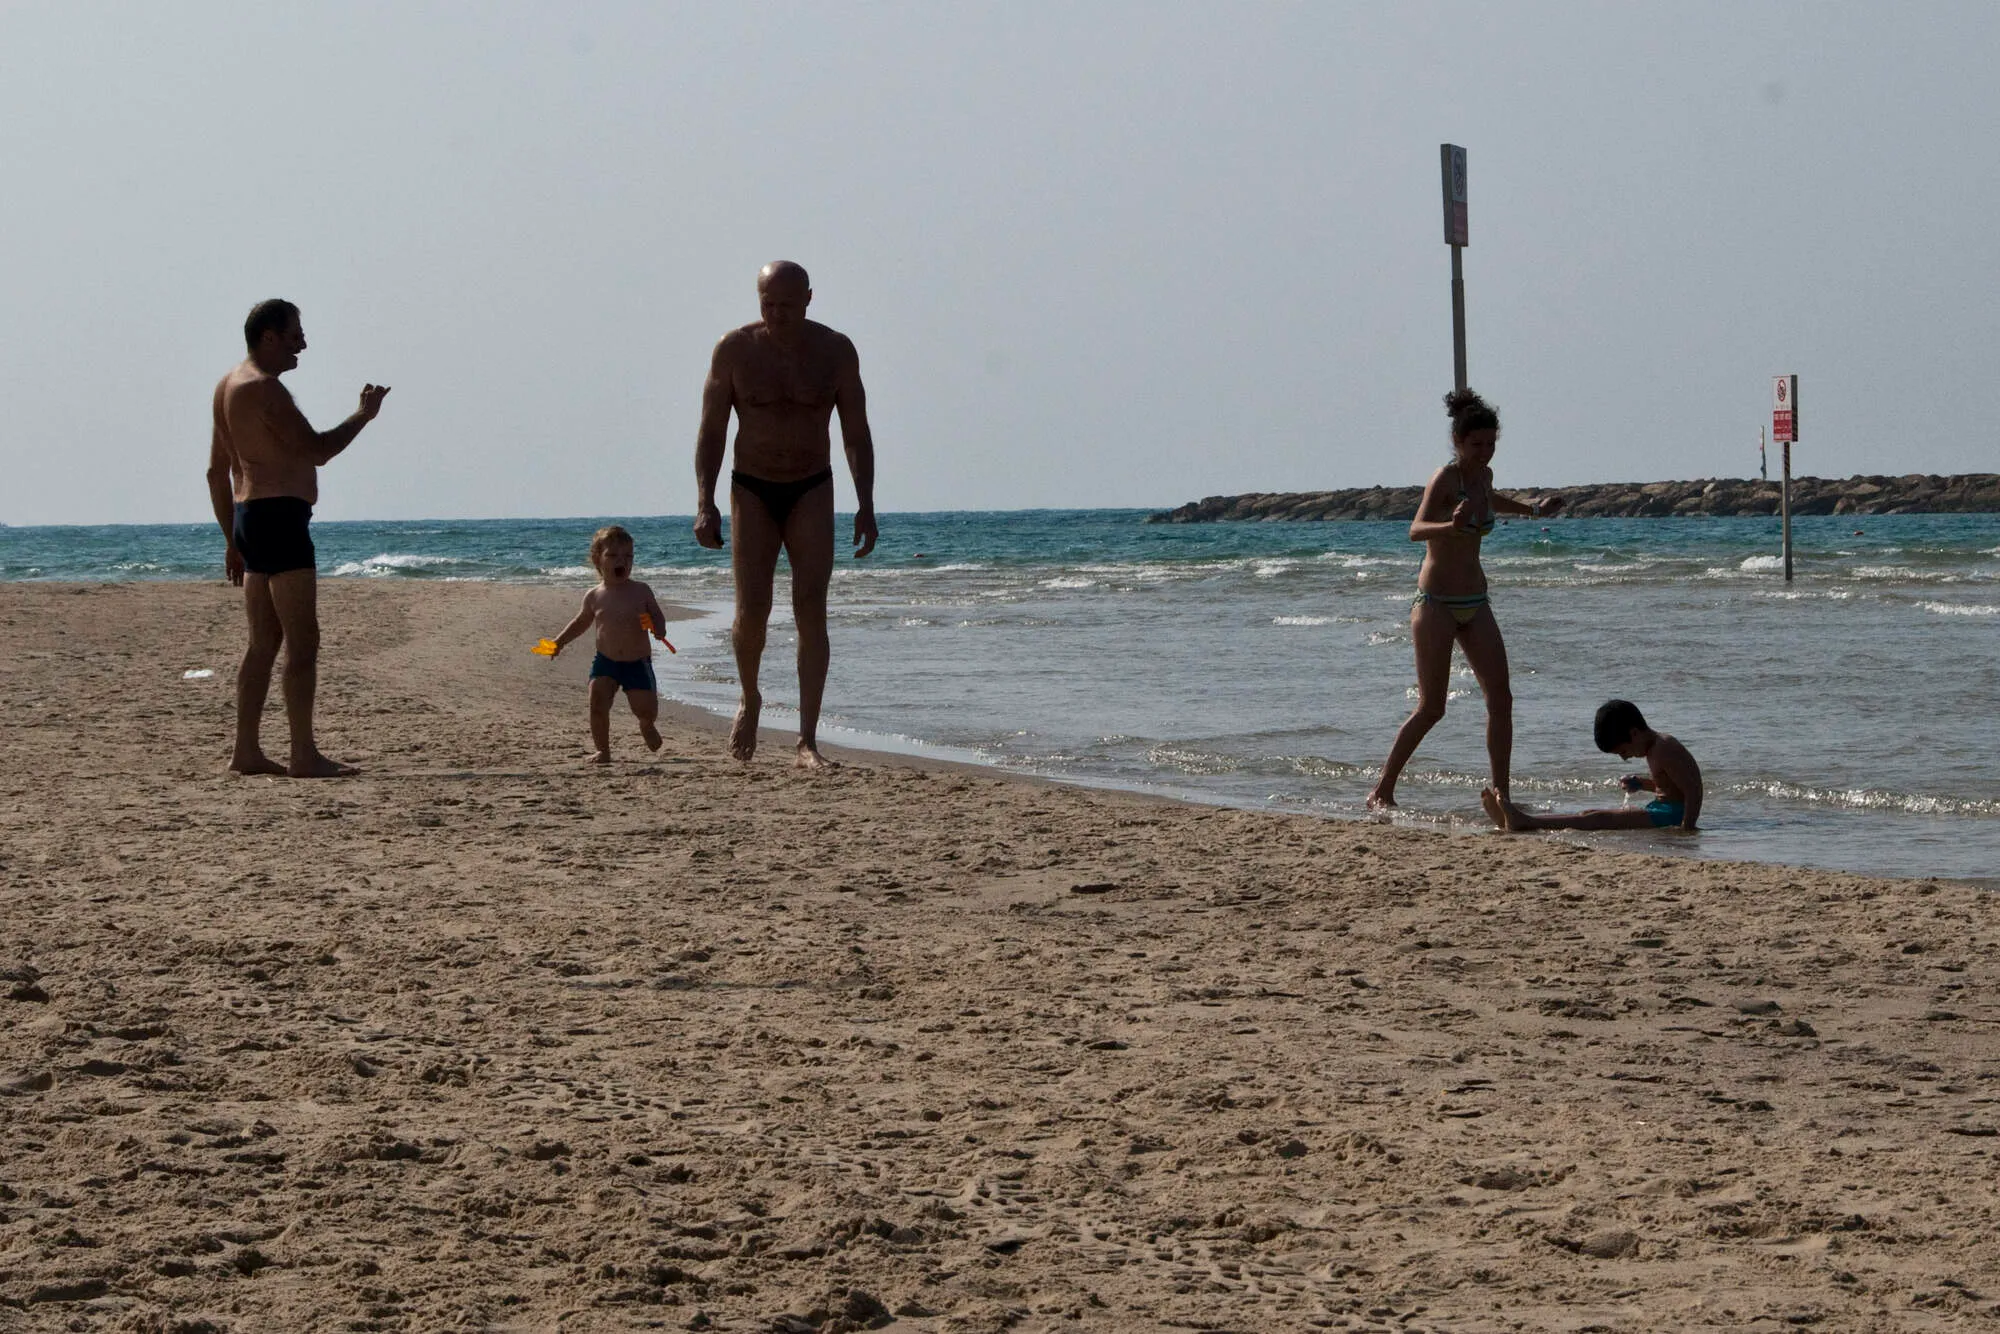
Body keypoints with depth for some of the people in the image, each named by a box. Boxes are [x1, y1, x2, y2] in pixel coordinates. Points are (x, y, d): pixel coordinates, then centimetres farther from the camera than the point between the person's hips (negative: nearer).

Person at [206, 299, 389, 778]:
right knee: (303, 641, -9)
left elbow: (217, 472, 22)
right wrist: (364, 414, -5)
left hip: (249, 516, 10)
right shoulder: (264, 388, -14)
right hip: (279, 517, -10)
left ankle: (246, 751, 12)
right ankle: (304, 755, -10)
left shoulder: (229, 386, 18)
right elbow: (317, 450, -19)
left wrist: (232, 538, 25)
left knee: (264, 642, 12)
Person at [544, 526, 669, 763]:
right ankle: (602, 750, 1)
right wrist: (559, 641, 13)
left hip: (637, 663, -1)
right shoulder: (594, 597, 1)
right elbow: (582, 622, 18)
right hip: (605, 662, 1)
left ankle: (646, 725, 37)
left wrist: (657, 626, -19)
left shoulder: (641, 592, -5)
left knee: (646, 709, -1)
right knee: (597, 703, -15)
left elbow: (657, 615, 4)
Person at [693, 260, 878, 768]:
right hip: (752, 491, 0)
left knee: (811, 609, -10)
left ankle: (808, 741, -11)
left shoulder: (836, 351, -5)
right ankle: (750, 699, 21)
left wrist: (865, 506, -6)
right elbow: (711, 430, -2)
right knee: (752, 610, -10)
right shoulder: (735, 349, -7)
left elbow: (856, 433, 2)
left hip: (811, 493, 0)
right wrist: (704, 503, -11)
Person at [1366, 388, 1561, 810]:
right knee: (1431, 708, -7)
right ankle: (1381, 791, 6)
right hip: (1436, 602, -7)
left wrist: (1533, 509, 33)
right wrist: (1451, 526, -53)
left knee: (1501, 700, -2)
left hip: (1475, 604, 7)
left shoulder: (1483, 475, 6)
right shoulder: (1444, 478, -16)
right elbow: (1416, 530, -34)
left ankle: (1501, 795, 3)